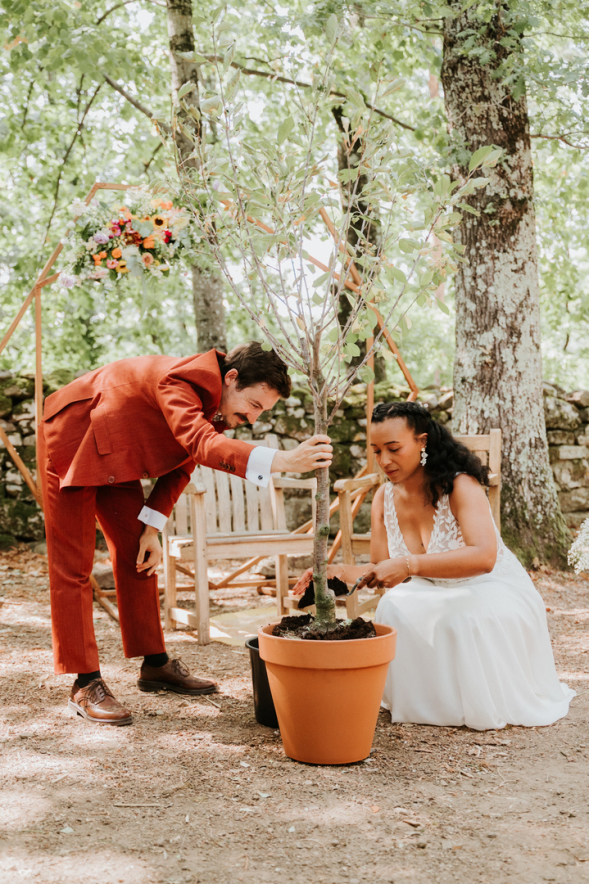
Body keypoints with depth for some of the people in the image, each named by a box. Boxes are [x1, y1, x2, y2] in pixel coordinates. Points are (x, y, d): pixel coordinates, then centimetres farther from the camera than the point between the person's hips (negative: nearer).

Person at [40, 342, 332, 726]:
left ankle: (155, 665, 17)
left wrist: (152, 527, -3)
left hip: (116, 457, 9)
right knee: (73, 567, -7)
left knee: (137, 557, 8)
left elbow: (182, 466, 6)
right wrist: (281, 460, -61)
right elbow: (201, 444, -50)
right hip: (72, 443, -9)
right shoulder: (179, 381, -32)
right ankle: (86, 685, -3)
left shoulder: (215, 404, -3)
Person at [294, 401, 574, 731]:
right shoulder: (385, 498, -2)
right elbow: (380, 571, -4)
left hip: (493, 590, -5)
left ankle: (490, 706, -7)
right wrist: (340, 572, -25)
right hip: (437, 596, 5)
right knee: (396, 609, -27)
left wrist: (409, 565, -47)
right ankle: (429, 704, -4)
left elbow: (483, 557, -39)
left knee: (468, 621, -38)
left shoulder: (460, 486, -22)